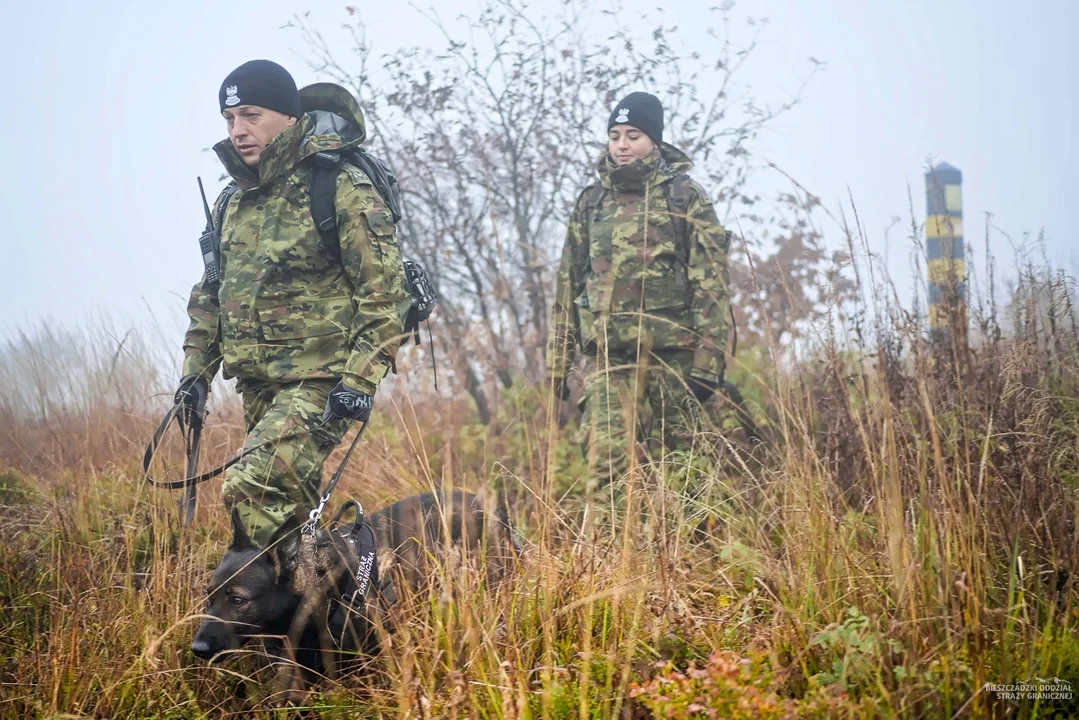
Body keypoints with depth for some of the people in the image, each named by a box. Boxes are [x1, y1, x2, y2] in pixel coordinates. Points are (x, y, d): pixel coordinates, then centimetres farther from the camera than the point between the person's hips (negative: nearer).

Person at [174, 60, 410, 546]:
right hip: (258, 387, 8)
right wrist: (196, 371, 13)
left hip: (321, 384, -8)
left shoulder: (341, 189, -10)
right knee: (289, 506, 12)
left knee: (251, 488, -23)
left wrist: (361, 379, -21)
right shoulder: (232, 203, 13)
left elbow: (384, 292, -13)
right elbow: (210, 295, 23)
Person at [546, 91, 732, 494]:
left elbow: (711, 285, -3)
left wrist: (708, 360, -11)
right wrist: (558, 363, 12)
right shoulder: (591, 203, 15)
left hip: (672, 354, -2)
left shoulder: (684, 197, 4)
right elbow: (568, 286, 17)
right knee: (607, 466, -10)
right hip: (607, 357, 2)